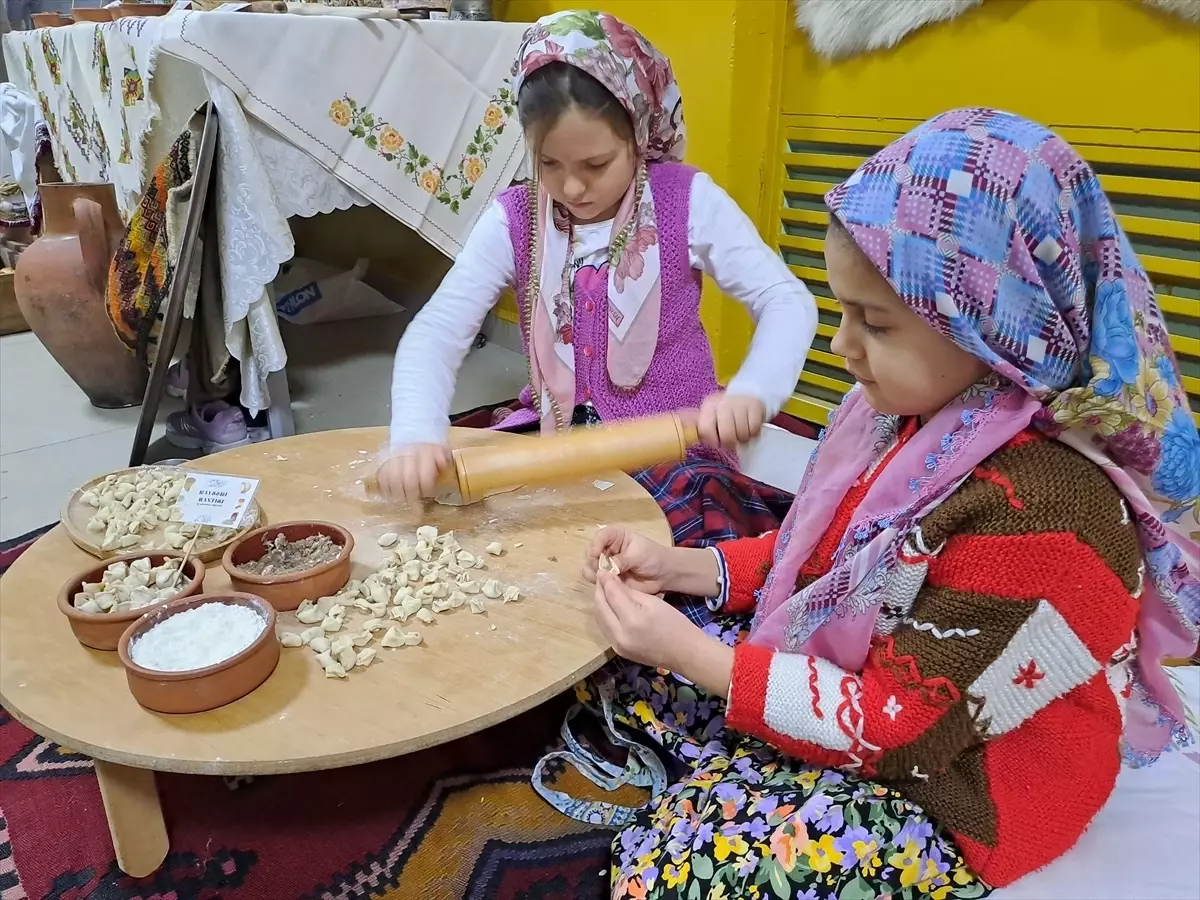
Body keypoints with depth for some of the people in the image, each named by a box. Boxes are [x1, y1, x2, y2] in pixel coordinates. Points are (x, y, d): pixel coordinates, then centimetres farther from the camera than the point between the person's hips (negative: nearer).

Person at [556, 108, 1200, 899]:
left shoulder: (1037, 514, -34)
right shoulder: (924, 408, -7)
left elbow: (893, 725, -26)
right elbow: (828, 555, 6)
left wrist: (685, 651, -25)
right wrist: (681, 568, -6)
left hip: (946, 795, -8)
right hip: (853, 679, 8)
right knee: (615, 662, 4)